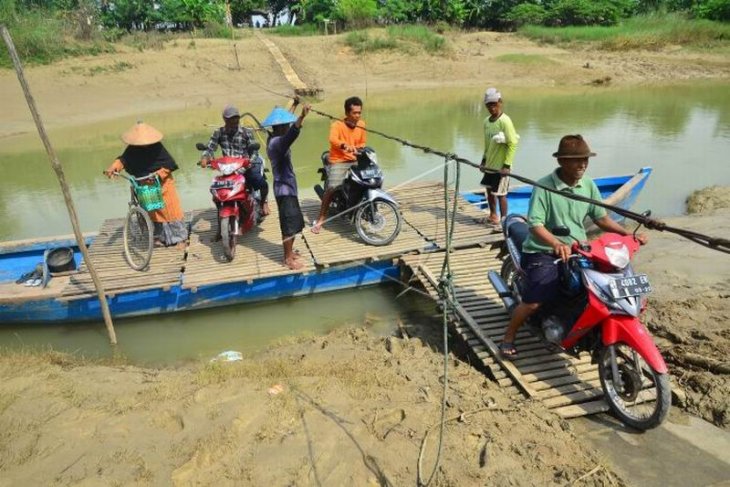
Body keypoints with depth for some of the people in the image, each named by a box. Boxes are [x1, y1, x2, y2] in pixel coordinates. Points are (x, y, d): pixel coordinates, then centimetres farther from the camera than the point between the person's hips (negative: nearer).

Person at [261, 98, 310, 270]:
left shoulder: (274, 138, 9)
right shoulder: (277, 142, -22)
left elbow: (285, 122, 26)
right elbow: (291, 135, -44)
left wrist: (294, 105, 37)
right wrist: (302, 117, -56)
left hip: (287, 186, 10)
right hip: (285, 188, -10)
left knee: (294, 222, 18)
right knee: (290, 223, -4)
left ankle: (289, 252, 30)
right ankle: (288, 258, 4)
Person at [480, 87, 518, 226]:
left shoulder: (505, 121, -16)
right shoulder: (486, 121, 7)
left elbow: (513, 144, -17)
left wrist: (507, 165, -20)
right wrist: (484, 160, 15)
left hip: (501, 166, -7)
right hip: (490, 164, 7)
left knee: (500, 193, -2)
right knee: (489, 190, 16)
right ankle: (493, 215, 33)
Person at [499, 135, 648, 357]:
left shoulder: (588, 185, 4)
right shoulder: (544, 187, -16)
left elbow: (601, 218, 10)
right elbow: (536, 225, -23)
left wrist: (629, 234, -1)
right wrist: (557, 244, -40)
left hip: (578, 250, 6)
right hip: (543, 252, -6)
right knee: (533, 302, -18)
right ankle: (508, 337, 7)